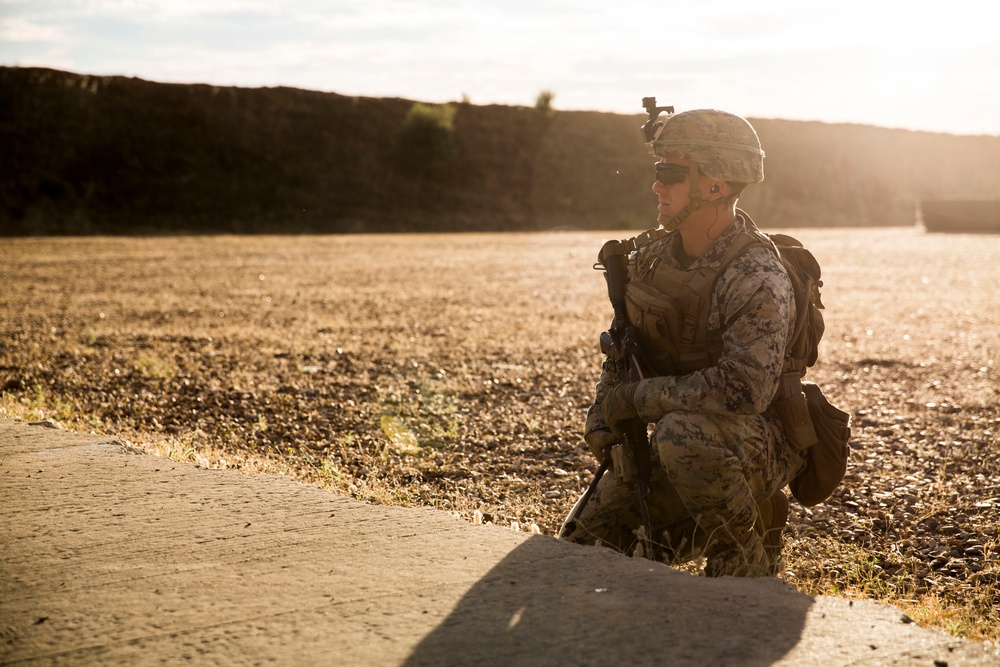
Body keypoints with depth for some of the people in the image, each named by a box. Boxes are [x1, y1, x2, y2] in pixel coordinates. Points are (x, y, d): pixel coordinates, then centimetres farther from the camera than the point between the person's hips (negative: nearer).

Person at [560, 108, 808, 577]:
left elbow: (744, 389, -36)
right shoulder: (653, 256, 0)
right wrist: (604, 423, -2)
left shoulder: (758, 279, -24)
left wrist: (638, 398, -25)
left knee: (683, 433, -39)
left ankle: (748, 561, -15)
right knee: (584, 547, 3)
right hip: (674, 455, 7)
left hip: (754, 446, -7)